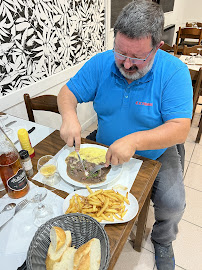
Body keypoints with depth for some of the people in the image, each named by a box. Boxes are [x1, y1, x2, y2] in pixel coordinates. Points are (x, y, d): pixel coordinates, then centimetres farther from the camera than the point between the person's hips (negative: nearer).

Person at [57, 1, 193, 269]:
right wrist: (69, 116, -26)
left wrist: (134, 140, -38)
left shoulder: (174, 72, -17)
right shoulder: (100, 63, -8)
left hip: (155, 154, -1)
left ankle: (162, 241, 24)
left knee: (173, 204, -15)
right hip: (105, 149, 3)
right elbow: (68, 92, -3)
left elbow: (180, 129, -23)